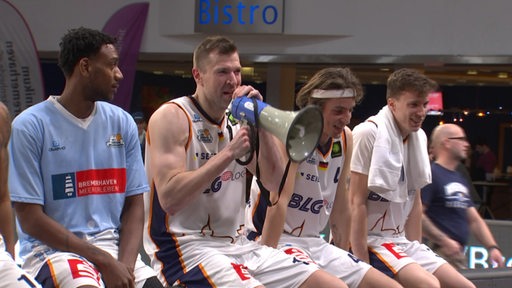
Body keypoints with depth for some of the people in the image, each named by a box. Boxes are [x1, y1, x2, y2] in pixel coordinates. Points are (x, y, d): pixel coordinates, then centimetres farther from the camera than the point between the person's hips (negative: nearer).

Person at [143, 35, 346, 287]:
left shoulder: (237, 120, 13)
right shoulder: (172, 117, -8)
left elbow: (275, 182, 7)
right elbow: (169, 198, -20)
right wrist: (229, 152, -21)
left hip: (238, 245, 7)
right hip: (185, 248, -7)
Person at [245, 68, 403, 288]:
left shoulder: (345, 139, 6)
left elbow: (340, 207, 12)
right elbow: (278, 201, -22)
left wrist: (343, 260, 14)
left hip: (314, 243, 8)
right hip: (277, 241, -8)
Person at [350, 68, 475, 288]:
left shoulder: (419, 137, 6)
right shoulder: (370, 132, -17)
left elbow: (414, 200, 12)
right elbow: (357, 201, -18)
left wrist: (415, 249, 9)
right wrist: (362, 262, -19)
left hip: (402, 240, 8)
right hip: (370, 240, -8)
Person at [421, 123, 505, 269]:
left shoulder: (461, 179, 20)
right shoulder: (431, 174, -9)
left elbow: (475, 220, 22)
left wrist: (492, 247, 8)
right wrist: (444, 241, -20)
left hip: (459, 253, 9)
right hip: (441, 252, -9)